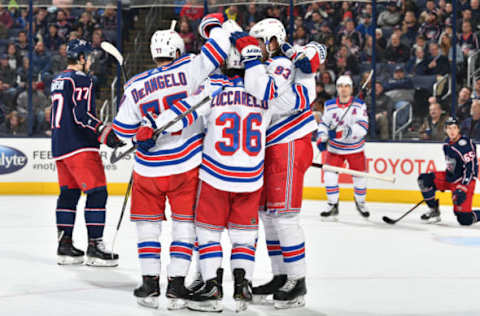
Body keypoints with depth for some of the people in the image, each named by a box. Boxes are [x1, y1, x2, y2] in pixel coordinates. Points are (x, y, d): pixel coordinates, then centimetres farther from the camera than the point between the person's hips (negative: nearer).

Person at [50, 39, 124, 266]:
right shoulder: (81, 80, -11)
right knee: (97, 192, -7)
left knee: (68, 193, 14)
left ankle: (64, 244, 14)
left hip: (59, 145, 9)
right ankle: (94, 246, -11)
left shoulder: (58, 80, 17)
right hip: (79, 146, -9)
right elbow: (82, 115, -21)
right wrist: (105, 132, -25)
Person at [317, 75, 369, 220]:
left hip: (355, 148, -1)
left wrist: (342, 132, -35)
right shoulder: (329, 105, -4)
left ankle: (360, 202, 34)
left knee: (360, 177, 7)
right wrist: (321, 138, -11)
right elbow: (324, 123, 9)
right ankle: (333, 205, 3)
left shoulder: (359, 105, -12)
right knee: (330, 174, -12)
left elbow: (363, 127, -23)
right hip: (335, 148, 1)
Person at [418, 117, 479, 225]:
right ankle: (434, 211, 4)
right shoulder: (447, 143, 6)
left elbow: (470, 168, -25)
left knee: (464, 219, -15)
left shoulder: (465, 145, -21)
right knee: (424, 179, -6)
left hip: (465, 180, -8)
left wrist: (462, 188, -31)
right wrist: (442, 184, 23)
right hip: (450, 177, 8)